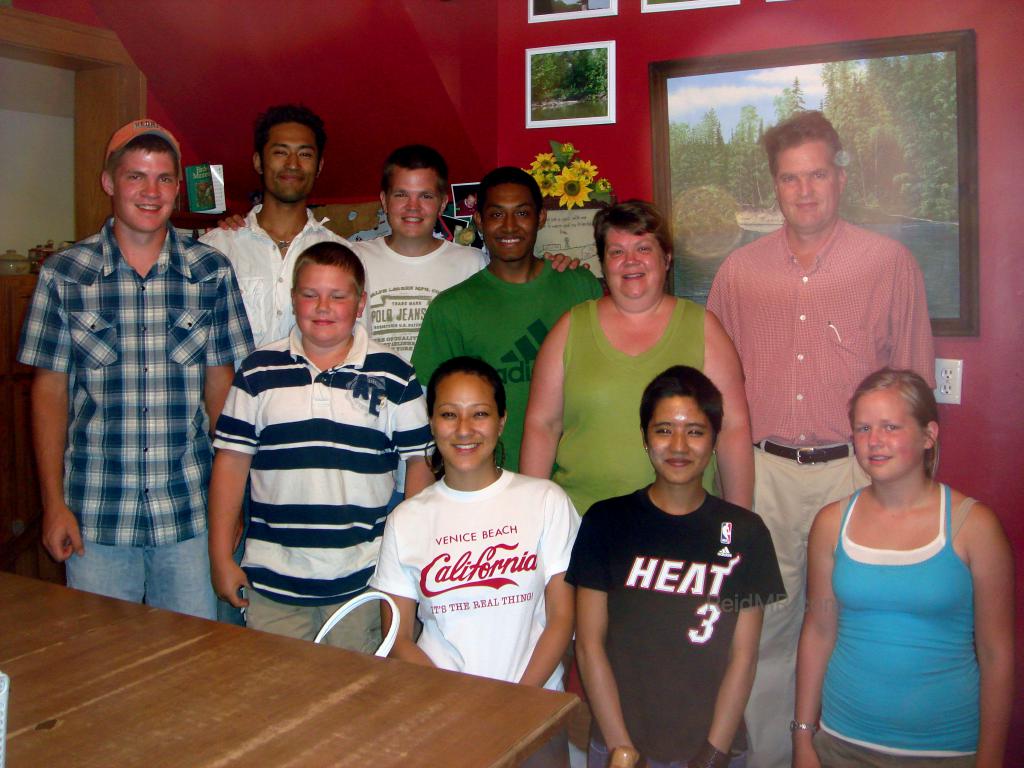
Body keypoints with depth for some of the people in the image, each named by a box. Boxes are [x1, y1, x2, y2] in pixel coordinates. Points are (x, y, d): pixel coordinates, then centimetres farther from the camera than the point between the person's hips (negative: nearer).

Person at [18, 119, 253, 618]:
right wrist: (53, 503, -1)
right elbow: (49, 390, 2)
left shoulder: (211, 272, 1)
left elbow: (221, 382, 4)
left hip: (189, 513, 1)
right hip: (95, 515, 0)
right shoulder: (64, 274, 0)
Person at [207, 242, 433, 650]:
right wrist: (222, 558, 3)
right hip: (272, 583, 1)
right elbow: (231, 460, 5)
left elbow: (420, 463, 4)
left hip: (362, 581, -1)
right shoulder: (258, 372, 4)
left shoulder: (395, 377, 1)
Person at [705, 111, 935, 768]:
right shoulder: (740, 270, 7)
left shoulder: (891, 263, 0)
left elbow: (914, 383, 2)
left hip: (853, 473, -2)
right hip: (764, 472, 2)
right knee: (766, 622, 9)